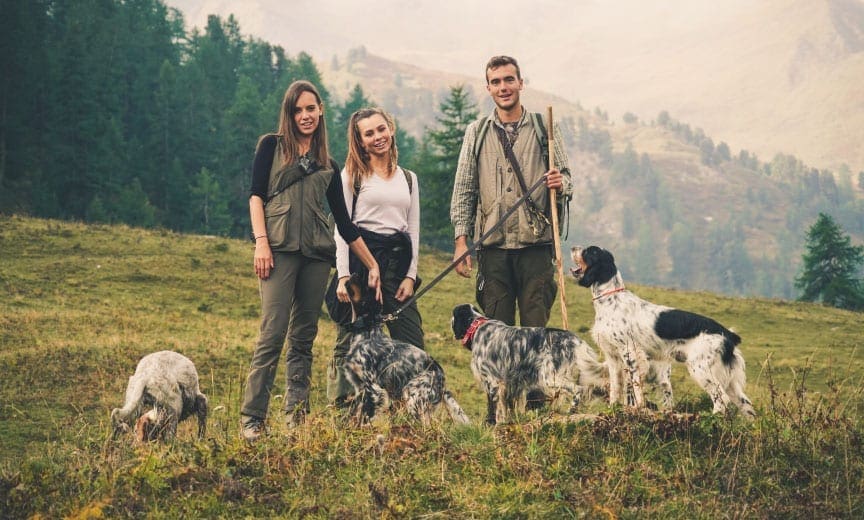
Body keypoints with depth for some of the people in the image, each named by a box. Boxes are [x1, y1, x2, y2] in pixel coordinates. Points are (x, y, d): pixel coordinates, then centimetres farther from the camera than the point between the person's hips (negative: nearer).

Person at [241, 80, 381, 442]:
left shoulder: (328, 165, 19)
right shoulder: (271, 146, 10)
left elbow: (344, 222, 18)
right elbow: (257, 195, 2)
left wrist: (373, 265, 15)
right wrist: (261, 242, -12)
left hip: (316, 254, 4)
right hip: (279, 249, -4)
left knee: (304, 338, 4)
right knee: (272, 334, -12)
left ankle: (297, 417, 7)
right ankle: (251, 419, -12)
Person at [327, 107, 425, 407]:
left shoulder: (408, 179, 17)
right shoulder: (353, 175, 6)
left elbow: (414, 229, 15)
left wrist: (410, 276, 2)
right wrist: (343, 276, -10)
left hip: (398, 260, 4)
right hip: (360, 258, -3)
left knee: (412, 345, -2)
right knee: (351, 342, -5)